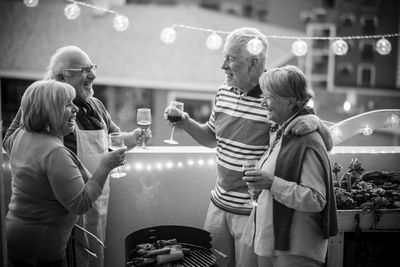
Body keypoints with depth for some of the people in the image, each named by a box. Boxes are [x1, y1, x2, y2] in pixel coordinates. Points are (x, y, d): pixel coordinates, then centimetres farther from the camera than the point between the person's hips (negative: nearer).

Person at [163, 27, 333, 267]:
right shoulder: (224, 92, 2)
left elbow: (327, 145, -9)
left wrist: (316, 122, -31)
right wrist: (187, 123, 0)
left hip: (254, 211, -6)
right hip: (220, 203, 6)